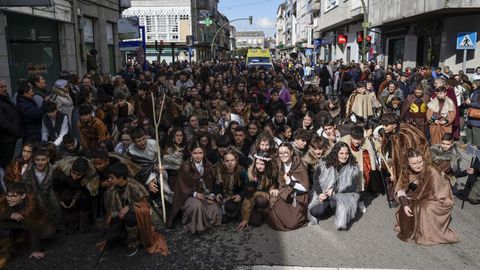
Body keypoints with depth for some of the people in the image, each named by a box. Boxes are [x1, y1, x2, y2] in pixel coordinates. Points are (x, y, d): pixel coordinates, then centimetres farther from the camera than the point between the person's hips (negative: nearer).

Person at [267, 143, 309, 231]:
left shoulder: (300, 166, -15)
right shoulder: (278, 164, -4)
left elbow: (305, 188, -13)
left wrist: (290, 182, -20)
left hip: (298, 197, -3)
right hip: (283, 195, 3)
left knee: (292, 223, -17)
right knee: (275, 219, -18)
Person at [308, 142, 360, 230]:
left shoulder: (353, 167, -2)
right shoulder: (325, 163, -1)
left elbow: (353, 187, -4)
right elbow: (316, 179, 1)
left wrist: (335, 191, -15)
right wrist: (320, 193, -15)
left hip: (344, 195, -2)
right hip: (324, 195, 2)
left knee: (334, 202, -38)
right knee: (315, 212, -25)